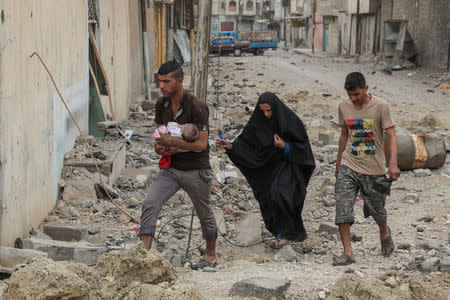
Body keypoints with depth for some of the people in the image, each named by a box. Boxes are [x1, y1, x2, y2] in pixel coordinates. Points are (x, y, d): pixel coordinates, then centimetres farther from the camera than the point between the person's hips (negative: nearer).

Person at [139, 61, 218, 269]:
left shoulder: (197, 108, -18)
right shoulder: (161, 105, 2)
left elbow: (201, 143, -21)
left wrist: (171, 142, -24)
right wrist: (160, 147, -6)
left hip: (195, 170, -5)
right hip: (170, 168, 5)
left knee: (205, 213, 13)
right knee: (150, 204, -16)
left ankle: (211, 255, 33)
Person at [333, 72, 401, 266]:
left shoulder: (380, 106, -11)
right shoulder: (343, 106, 2)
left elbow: (391, 134, -13)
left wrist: (393, 164, -25)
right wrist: (338, 163, 21)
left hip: (374, 169, -2)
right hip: (348, 167, 3)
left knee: (376, 209, 11)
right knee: (342, 209, -11)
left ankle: (384, 233, 44)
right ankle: (348, 253, -7)